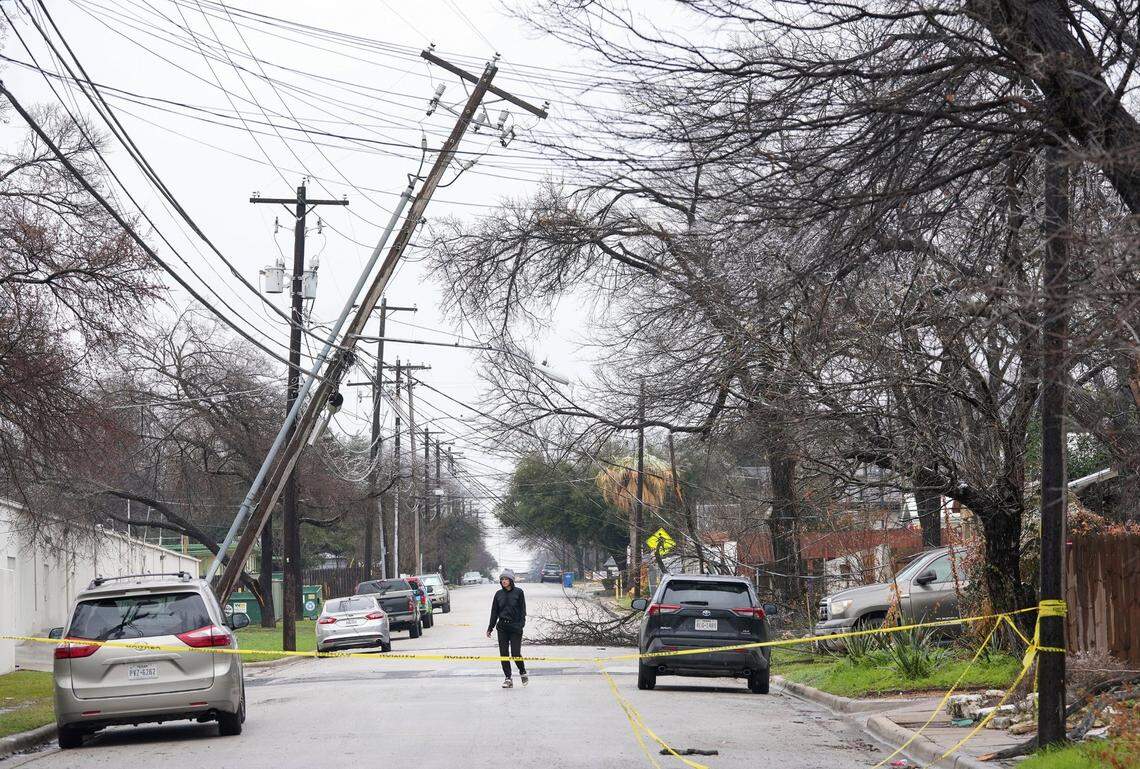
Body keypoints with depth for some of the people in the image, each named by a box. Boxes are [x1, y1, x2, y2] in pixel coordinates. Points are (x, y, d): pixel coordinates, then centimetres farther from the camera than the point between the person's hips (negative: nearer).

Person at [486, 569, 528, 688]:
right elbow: (494, 612, 13)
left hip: (515, 627, -4)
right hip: (502, 627, 4)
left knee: (516, 653, -7)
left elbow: (522, 610, -4)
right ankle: (508, 678, 9)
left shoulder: (518, 592, -2)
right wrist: (490, 628, 11)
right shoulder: (499, 594, 8)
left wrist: (521, 625, -14)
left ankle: (523, 673, 19)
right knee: (504, 654, 1)